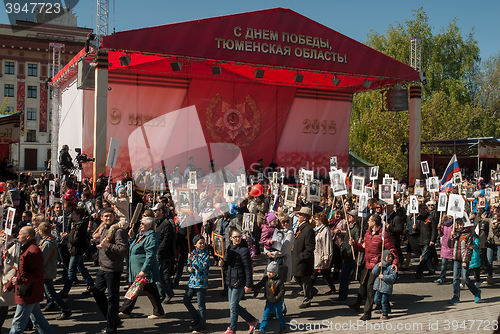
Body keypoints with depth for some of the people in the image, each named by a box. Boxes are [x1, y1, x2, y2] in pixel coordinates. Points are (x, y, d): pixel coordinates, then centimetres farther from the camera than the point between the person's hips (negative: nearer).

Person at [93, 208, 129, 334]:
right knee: (97, 293, 16)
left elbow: (124, 250, -22)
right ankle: (113, 320, 30)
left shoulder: (118, 231, -14)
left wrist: (108, 244, -24)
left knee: (112, 298, 0)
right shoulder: (103, 230, 14)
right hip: (102, 268, 10)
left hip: (113, 270, -9)